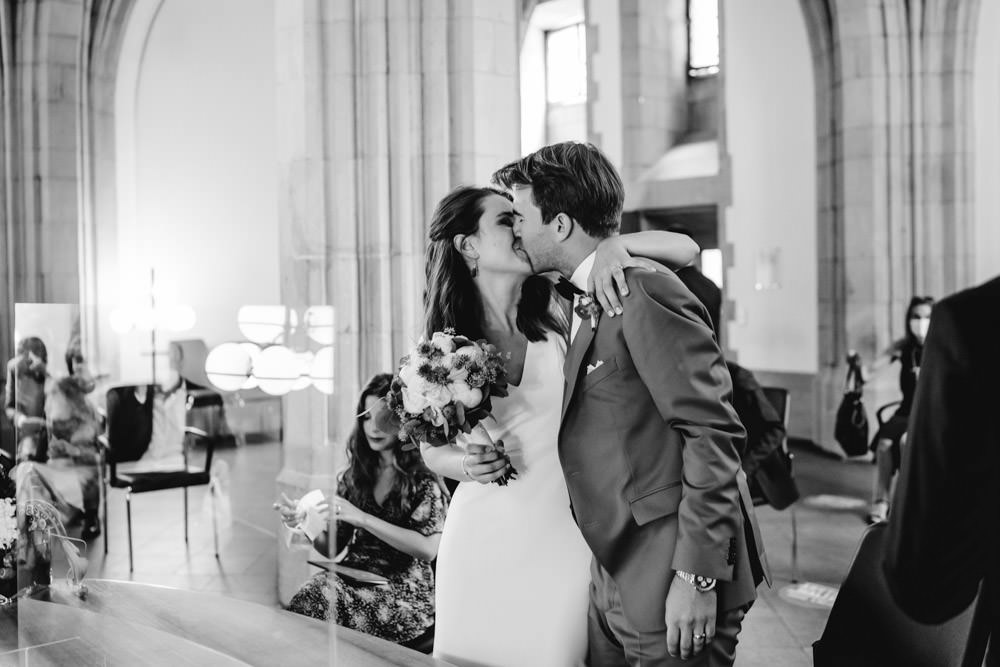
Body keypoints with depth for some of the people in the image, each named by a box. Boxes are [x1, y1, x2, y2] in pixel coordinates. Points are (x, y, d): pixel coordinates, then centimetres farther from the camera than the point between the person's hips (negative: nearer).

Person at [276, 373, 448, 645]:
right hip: (354, 578, 4)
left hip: (404, 593, -4)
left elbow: (428, 548, -16)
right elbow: (332, 548, 13)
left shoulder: (423, 478, -3)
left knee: (320, 598, -29)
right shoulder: (356, 475, 11)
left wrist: (362, 519, -23)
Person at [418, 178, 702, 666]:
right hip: (482, 542, 2)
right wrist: (465, 463, -11)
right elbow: (431, 448, 10)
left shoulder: (560, 312, -6)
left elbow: (684, 250, -6)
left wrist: (615, 243, -24)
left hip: (563, 540, -1)